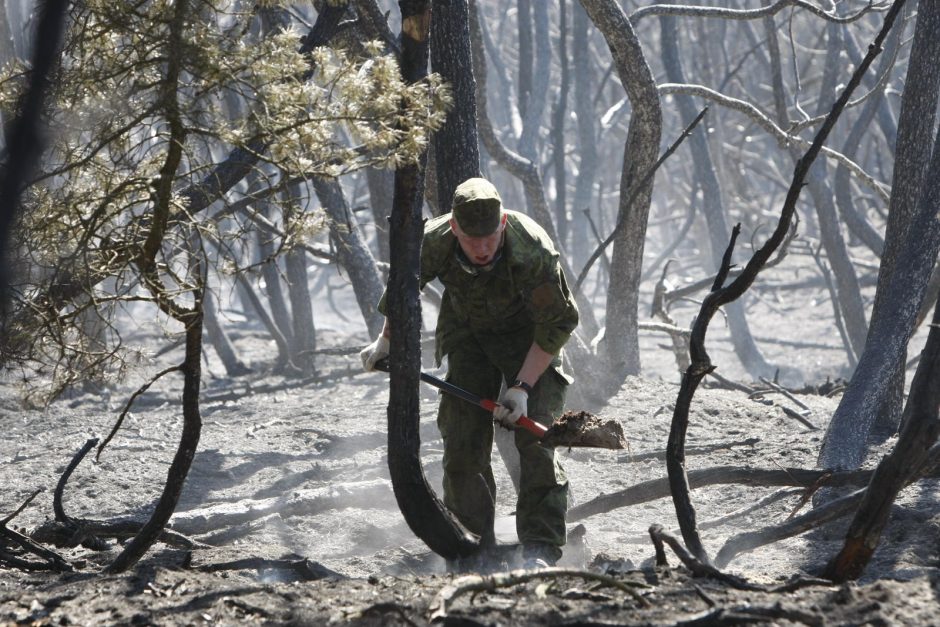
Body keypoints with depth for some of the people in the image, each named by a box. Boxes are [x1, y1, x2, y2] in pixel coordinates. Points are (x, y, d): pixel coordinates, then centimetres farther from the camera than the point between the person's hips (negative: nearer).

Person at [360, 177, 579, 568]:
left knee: (535, 437, -17)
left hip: (530, 338, -3)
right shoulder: (433, 242, -26)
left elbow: (558, 322, -22)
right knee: (463, 439, -4)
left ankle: (540, 548, -16)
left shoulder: (533, 249, -35)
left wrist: (523, 386, -26)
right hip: (467, 334, 3)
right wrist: (387, 341, 15)